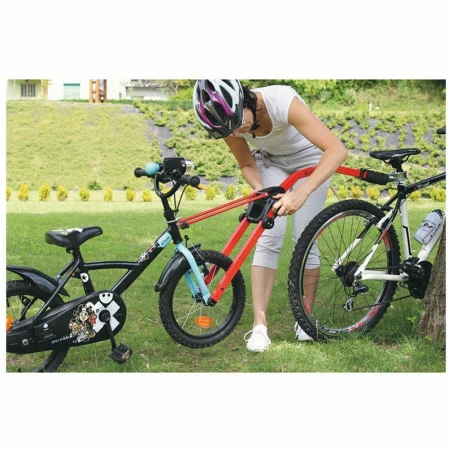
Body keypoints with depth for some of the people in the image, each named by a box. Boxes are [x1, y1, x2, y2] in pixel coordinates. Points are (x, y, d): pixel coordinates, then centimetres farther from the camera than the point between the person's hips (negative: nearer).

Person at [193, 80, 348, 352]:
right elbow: (247, 165, -5)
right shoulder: (228, 123, -25)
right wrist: (260, 190, -27)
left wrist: (301, 193, -56)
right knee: (268, 240, -13)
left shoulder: (281, 101, -40)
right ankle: (259, 325, -11)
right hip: (270, 161, 3)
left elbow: (338, 150, -46)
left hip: (309, 160, -3)